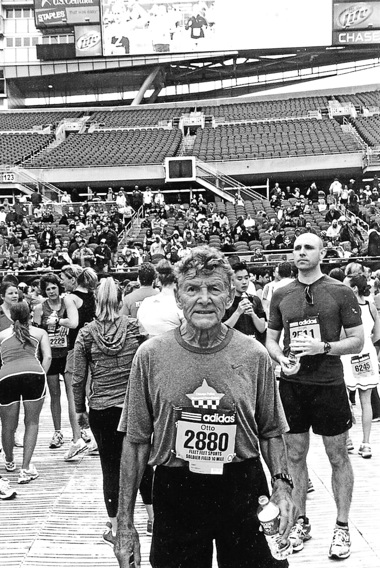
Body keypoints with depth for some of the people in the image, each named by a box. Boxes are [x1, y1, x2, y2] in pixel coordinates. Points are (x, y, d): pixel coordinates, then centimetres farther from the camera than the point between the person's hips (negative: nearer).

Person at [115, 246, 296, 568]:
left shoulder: (254, 356, -4)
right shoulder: (151, 355, -6)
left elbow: (270, 432, 8)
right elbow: (136, 441, -1)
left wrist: (281, 482, -9)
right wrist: (125, 523, -2)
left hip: (243, 492, 1)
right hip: (174, 493, 0)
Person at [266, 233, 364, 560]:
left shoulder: (341, 293, -4)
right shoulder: (281, 295, 6)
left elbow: (357, 341, -4)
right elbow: (271, 339, 13)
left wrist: (323, 347, -18)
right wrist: (281, 359, -8)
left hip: (329, 384, -3)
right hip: (291, 384, 3)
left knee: (338, 456, 6)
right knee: (295, 455, 9)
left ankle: (342, 527, 19)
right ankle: (300, 522, 24)